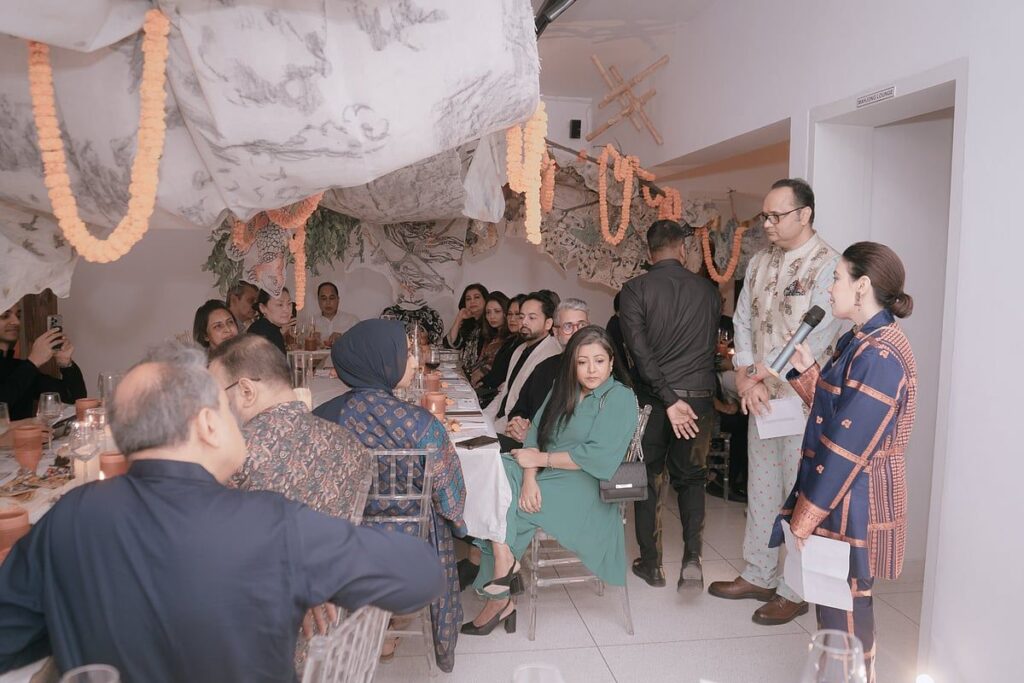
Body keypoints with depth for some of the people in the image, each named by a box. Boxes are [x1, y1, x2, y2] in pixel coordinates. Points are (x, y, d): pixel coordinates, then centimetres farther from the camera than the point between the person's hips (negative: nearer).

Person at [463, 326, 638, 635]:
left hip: (582, 487, -6)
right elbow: (536, 433, 4)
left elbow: (598, 457, -16)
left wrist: (538, 459, -12)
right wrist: (529, 478, -16)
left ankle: (500, 597, -10)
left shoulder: (621, 399, -6)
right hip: (543, 475, 6)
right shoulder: (563, 388, 13)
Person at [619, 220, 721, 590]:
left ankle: (651, 563, 19)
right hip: (699, 396, 2)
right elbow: (712, 344, 9)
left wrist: (669, 399, -14)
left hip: (653, 397, -2)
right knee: (690, 478, 15)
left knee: (647, 478, 13)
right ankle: (692, 557, 1)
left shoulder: (635, 289, -5)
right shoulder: (707, 290, 3)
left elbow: (640, 349, -15)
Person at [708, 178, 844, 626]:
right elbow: (743, 320, 10)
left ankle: (795, 591, 19)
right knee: (761, 489, 16)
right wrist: (745, 377, -4)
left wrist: (764, 378, -16)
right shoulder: (760, 262, 10)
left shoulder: (827, 264, -13)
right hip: (763, 395, 7)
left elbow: (817, 336, -19)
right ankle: (758, 575, 31)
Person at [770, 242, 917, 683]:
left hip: (853, 501, -9)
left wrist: (805, 517, -19)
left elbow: (846, 448, -24)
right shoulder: (859, 341, 8)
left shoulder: (879, 356, -23)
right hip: (838, 490, 9)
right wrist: (806, 370, 6)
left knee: (844, 606, 6)